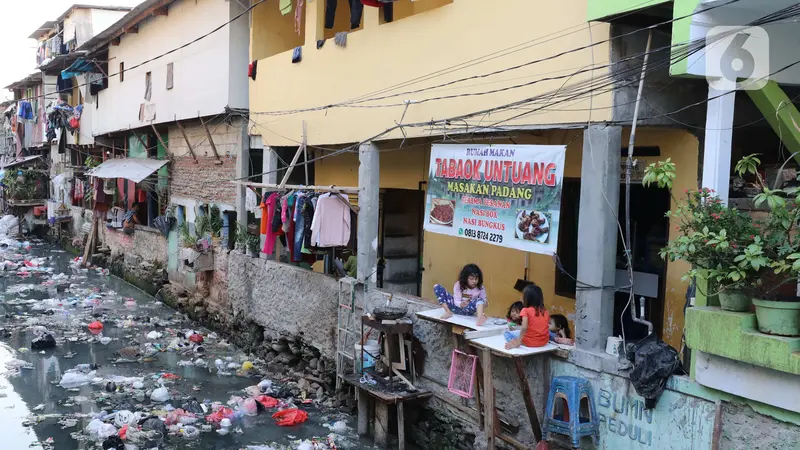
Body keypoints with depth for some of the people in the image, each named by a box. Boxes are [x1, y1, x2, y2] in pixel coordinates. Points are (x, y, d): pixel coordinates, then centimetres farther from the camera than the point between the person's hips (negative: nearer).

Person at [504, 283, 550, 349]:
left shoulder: (526, 310, -10)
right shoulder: (545, 312, 6)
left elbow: (524, 328, -22)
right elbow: (547, 328, 9)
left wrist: (518, 342, -19)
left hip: (530, 342, -3)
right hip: (544, 342, 3)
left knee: (506, 333, 18)